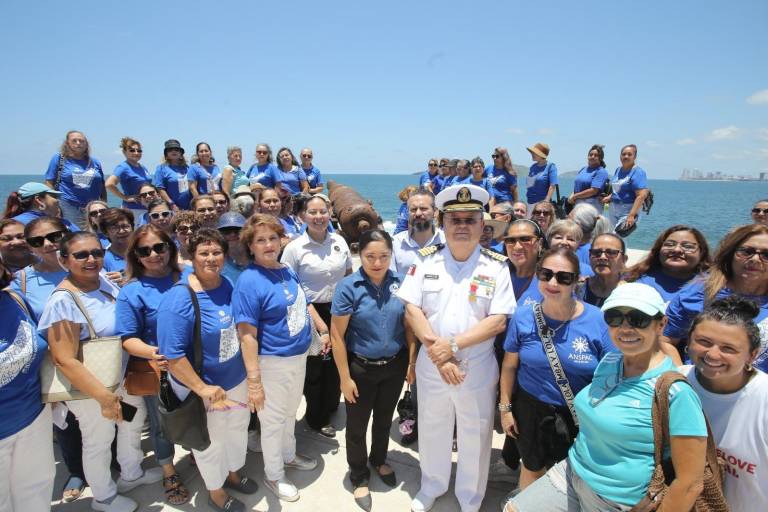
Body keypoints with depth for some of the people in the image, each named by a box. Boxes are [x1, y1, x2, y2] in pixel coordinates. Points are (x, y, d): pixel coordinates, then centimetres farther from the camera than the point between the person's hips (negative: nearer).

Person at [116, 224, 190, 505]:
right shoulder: (131, 292, -13)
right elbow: (128, 338, -13)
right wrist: (151, 352, -32)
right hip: (157, 371, -3)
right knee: (162, 422, 17)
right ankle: (169, 473, 41)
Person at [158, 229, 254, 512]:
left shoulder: (231, 285, -8)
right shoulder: (179, 299, -27)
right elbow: (173, 355, -26)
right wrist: (202, 388, -24)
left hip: (237, 379, 6)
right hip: (203, 388, -5)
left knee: (238, 428, 27)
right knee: (210, 442, 19)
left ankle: (232, 473, 56)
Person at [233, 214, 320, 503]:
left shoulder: (287, 271, 0)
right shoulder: (249, 282, -23)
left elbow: (303, 304, 15)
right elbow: (247, 335, -25)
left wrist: (324, 330, 18)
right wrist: (254, 381, -25)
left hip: (299, 356, 7)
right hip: (273, 362, -7)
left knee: (290, 413, 26)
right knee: (273, 421, 13)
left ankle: (288, 456, 50)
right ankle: (274, 475, 36)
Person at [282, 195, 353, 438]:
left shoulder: (339, 241, 1)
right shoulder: (294, 248, -11)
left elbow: (350, 275, 12)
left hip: (339, 311, 4)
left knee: (337, 361, 16)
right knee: (314, 365, 11)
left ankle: (331, 405, 43)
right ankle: (316, 417, 33)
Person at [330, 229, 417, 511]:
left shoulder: (400, 282, -9)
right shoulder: (349, 286, -18)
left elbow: (409, 325, 1)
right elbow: (337, 335, -15)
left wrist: (412, 362, 0)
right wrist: (345, 377, -13)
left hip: (395, 365, 3)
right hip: (361, 368, -3)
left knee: (384, 419, 24)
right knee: (357, 425, 15)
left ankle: (379, 460, 52)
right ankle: (359, 477, 40)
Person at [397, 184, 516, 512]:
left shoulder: (497, 267, -7)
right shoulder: (426, 261, -2)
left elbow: (498, 321, -12)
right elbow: (412, 310, -7)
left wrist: (453, 345, -20)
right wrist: (438, 355, -16)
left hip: (478, 370, -1)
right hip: (431, 367, 2)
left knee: (475, 438, 15)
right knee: (431, 431, 19)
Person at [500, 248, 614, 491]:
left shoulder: (596, 320, -15)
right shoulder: (523, 316, -11)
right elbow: (509, 366, -1)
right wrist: (505, 408, 3)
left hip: (579, 417, -1)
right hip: (531, 409, 1)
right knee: (533, 470, 23)